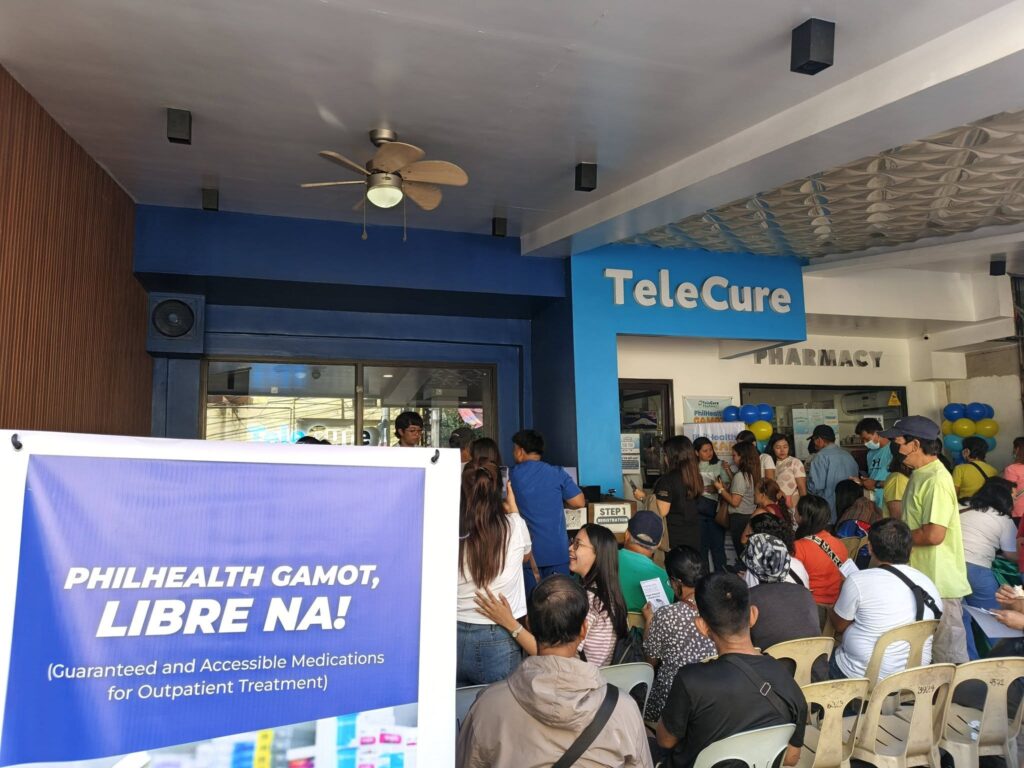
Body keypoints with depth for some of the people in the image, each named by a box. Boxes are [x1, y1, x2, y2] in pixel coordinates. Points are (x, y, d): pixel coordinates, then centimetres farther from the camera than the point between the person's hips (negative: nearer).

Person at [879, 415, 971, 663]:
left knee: (948, 656, 4)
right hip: (923, 579, 10)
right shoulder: (920, 475, 10)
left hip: (939, 582, -10)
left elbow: (934, 534, -28)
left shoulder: (936, 480, -21)